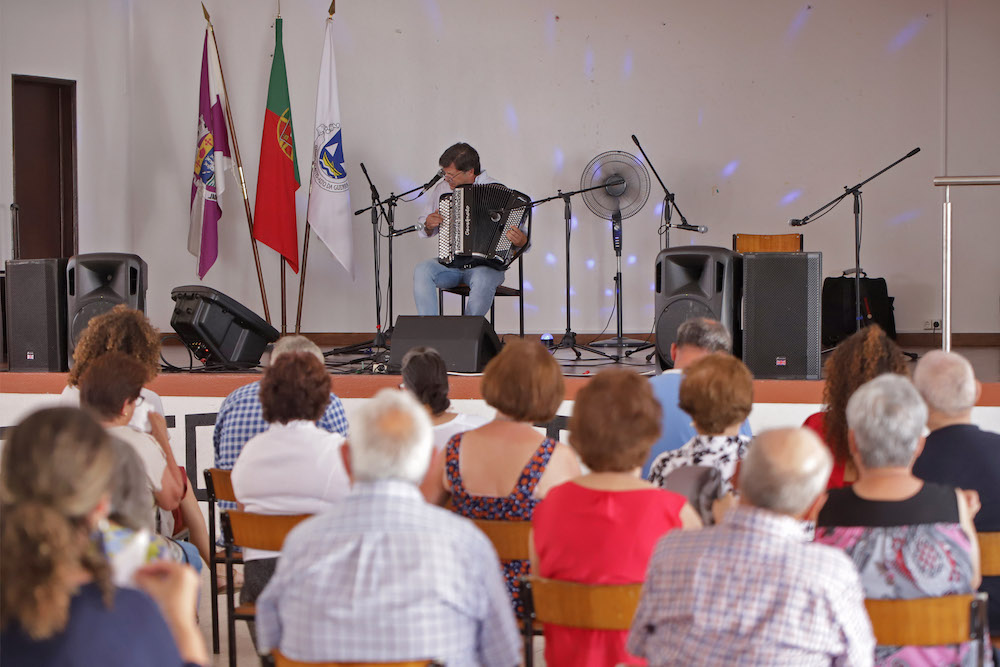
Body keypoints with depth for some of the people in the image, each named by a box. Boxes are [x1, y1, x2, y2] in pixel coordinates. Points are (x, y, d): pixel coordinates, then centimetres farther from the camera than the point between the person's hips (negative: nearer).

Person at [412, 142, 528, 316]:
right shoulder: (440, 189, 9)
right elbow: (422, 228, 21)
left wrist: (520, 241, -25)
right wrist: (428, 225, -3)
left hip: (486, 264, -3)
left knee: (483, 280, -37)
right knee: (422, 270, -27)